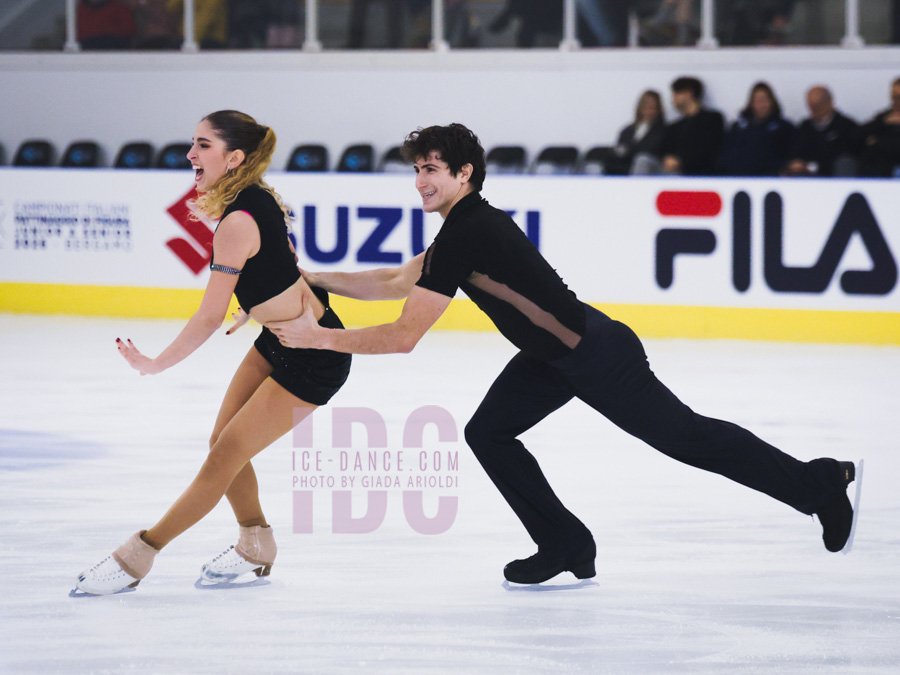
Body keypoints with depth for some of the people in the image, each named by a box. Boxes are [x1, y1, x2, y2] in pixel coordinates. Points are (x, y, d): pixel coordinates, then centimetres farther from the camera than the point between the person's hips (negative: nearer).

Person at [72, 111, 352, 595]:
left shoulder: (236, 223, -27)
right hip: (278, 340, 9)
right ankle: (255, 548, 33)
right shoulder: (255, 198, -1)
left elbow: (209, 319, -23)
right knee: (222, 443, 13)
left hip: (313, 359, -9)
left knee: (226, 456, -4)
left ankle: (137, 556, 0)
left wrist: (154, 365, -13)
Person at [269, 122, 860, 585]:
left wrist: (320, 338, -16)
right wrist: (310, 278, 13)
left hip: (600, 356, -10)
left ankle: (821, 482, 13)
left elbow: (403, 337, -23)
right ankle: (566, 546, 11)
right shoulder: (468, 224, 7)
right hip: (552, 357, 10)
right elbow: (396, 282, 18)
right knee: (488, 433, 4)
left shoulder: (467, 235, -24)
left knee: (686, 437, -1)